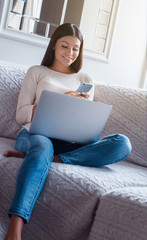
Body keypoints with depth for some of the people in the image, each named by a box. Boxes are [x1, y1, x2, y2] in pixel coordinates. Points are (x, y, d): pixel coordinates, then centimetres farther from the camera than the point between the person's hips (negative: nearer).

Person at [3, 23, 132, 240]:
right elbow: (21, 115, 8)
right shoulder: (37, 72, 19)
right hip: (35, 134, -2)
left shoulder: (85, 80, 26)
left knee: (122, 143, -26)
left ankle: (31, 156, -35)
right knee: (42, 145, -42)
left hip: (71, 143, 3)